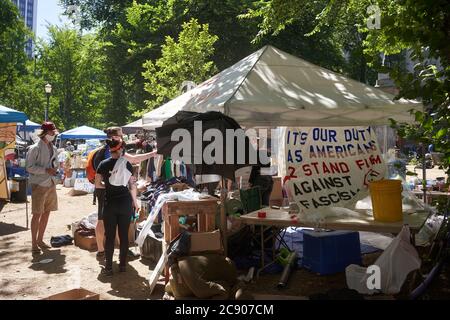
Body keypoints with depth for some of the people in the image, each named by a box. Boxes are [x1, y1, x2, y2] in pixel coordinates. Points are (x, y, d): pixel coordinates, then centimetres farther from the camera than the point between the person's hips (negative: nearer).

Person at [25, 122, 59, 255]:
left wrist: (55, 169, 2)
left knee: (46, 213, 13)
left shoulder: (53, 148, 10)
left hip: (51, 184, 7)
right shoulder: (35, 148, -11)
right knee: (37, 214, -1)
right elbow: (29, 167, -14)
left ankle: (40, 239, 26)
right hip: (39, 185, -7)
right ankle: (34, 243, 9)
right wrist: (46, 170, -22)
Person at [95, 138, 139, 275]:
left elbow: (97, 184, 0)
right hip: (125, 203, 0)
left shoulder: (103, 164, -2)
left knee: (110, 236, 6)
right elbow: (132, 185, -1)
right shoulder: (127, 164, -3)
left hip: (110, 204, 0)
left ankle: (108, 267, 10)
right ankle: (123, 264, 18)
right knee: (124, 235, 10)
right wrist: (135, 201, 10)